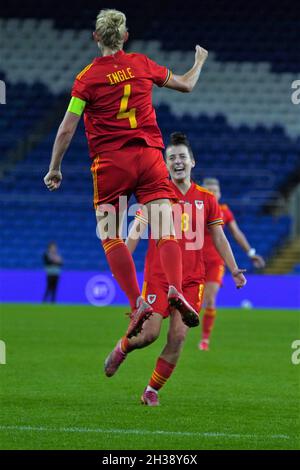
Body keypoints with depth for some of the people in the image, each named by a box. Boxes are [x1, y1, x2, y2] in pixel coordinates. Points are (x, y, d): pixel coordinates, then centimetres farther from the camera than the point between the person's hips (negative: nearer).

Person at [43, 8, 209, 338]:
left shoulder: (87, 77, -2)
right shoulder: (142, 64, 6)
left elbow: (66, 129, -3)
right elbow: (186, 85, 21)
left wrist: (54, 169, 8)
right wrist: (199, 61, 42)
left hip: (110, 162, -2)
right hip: (149, 156, 2)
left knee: (111, 237, 6)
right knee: (166, 230, -4)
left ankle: (137, 303, -8)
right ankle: (175, 289, -28)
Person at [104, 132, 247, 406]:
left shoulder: (206, 199, 9)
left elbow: (219, 238, 14)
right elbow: (136, 231, -5)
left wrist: (234, 270, 7)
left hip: (192, 280, 2)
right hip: (158, 276, -2)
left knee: (178, 337, -8)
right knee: (150, 333, -10)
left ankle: (152, 391, 6)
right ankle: (122, 349, 25)